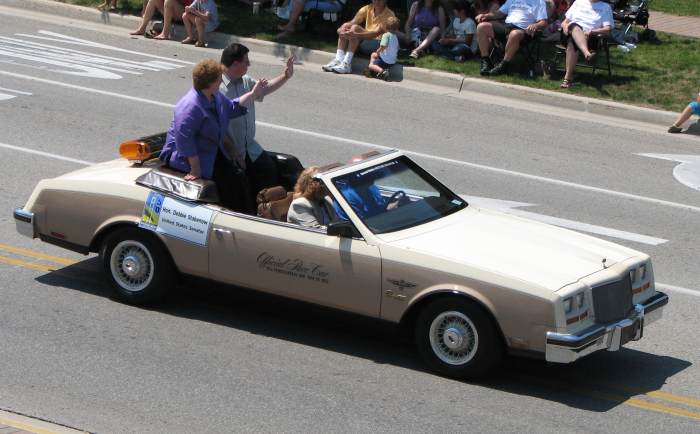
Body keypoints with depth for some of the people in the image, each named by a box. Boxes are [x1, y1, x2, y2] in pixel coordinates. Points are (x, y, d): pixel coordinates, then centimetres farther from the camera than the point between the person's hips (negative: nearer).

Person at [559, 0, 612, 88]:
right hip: (570, 32, 2)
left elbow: (607, 29, 3)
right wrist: (565, 25, -2)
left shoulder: (605, 7, 16)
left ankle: (568, 77, -43)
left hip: (587, 38, -2)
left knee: (572, 42, -36)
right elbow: (565, 22, 23)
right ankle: (587, 53, -59)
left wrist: (592, 32, -14)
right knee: (574, 27, -36)